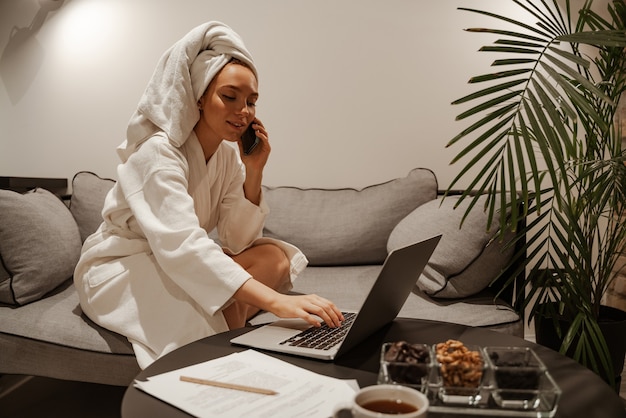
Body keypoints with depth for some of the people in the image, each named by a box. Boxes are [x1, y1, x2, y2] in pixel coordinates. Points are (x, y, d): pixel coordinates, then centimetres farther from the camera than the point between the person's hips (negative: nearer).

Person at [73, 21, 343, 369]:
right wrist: (274, 300, -50)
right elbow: (180, 245, -40)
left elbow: (237, 242, -7)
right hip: (118, 271, -6)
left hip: (177, 263, 7)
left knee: (272, 257, -15)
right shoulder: (158, 151, -24)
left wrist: (254, 172, -19)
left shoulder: (229, 156, -3)